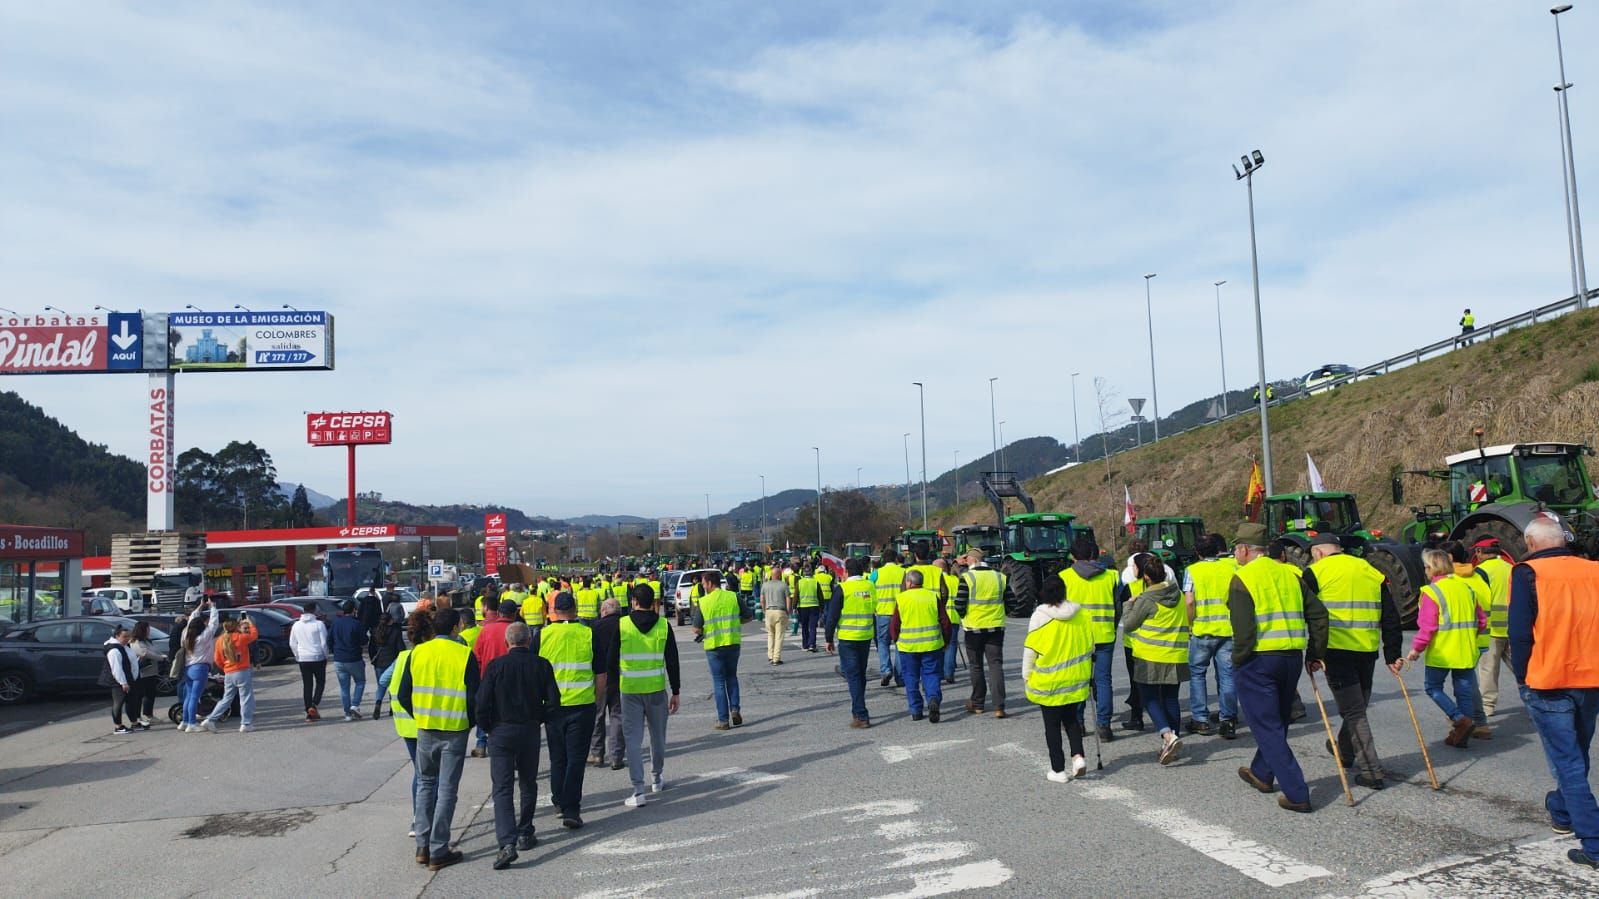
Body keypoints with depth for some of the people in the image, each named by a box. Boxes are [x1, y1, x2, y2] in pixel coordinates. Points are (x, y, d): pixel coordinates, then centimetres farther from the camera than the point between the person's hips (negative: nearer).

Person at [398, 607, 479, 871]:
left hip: (425, 730, 3)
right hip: (455, 732, -3)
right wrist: (469, 721, 7)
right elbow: (475, 698, -11)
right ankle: (438, 852, 8)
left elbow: (403, 696, 3)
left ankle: (422, 846, 19)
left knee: (425, 784, 19)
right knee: (447, 790, 4)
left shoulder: (417, 653, 0)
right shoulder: (464, 655, -10)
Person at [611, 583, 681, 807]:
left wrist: (613, 687, 11)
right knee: (658, 736, 19)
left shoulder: (622, 625, -5)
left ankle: (638, 790, -4)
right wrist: (675, 692, 7)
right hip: (657, 689, 2)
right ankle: (656, 779, 35)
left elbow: (611, 660, -1)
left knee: (632, 739, 3)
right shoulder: (663, 625, -2)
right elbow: (672, 661, 0)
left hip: (629, 690, -2)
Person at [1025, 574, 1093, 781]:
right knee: (1071, 719, 20)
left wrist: (1026, 675, 5)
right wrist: (1089, 674, 21)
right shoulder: (1082, 615, -1)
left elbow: (1030, 649, -8)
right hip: (1076, 679, 4)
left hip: (1048, 681, -3)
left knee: (1052, 725, 7)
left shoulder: (1039, 616, -12)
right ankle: (1078, 756, 3)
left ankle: (1058, 770, 10)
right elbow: (1090, 646, 8)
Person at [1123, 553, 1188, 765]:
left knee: (1150, 699, 2)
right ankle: (1169, 746, 16)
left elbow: (1127, 625, -6)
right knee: (1170, 699, 13)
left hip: (1150, 657, -6)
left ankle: (1169, 737, -18)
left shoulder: (1146, 600, -14)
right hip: (1176, 657, 6)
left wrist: (1131, 604, 7)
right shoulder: (1178, 595, 6)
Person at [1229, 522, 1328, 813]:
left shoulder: (1242, 579, -10)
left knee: (1268, 728, 0)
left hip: (1257, 660, -7)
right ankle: (1261, 773, 39)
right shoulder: (1289, 573, 10)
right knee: (1276, 722, 22)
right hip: (1292, 658, 7)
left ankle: (1297, 794, -4)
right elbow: (1318, 614, 9)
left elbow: (1243, 629, -18)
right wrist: (1315, 654, 15)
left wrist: (1238, 662, -5)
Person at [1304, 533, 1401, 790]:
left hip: (1337, 650, -5)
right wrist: (1392, 654, 14)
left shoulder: (1316, 572, -1)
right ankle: (1345, 752, 40)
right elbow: (1391, 617, 13)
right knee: (1357, 706, 21)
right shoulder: (1371, 572, 15)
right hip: (1368, 651, 5)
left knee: (1353, 711, -1)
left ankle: (1372, 771, -4)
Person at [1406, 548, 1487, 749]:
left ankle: (1460, 719, -10)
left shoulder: (1431, 591, -12)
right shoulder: (1466, 587, 9)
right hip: (1466, 652, 6)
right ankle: (1461, 736, 14)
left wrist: (1417, 648, -7)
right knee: (1464, 690, 11)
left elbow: (1427, 626, -16)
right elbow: (1481, 620, 13)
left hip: (1441, 653, -6)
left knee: (1433, 687, 8)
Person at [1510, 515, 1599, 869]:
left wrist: (1523, 678, -1)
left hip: (1547, 683, -5)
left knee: (1567, 763, 0)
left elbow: (1520, 632, -13)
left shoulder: (1528, 574, -10)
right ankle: (1561, 811, 43)